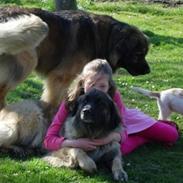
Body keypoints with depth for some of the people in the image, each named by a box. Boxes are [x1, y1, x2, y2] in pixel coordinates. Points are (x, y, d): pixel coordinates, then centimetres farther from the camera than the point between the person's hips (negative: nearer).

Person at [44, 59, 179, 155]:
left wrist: (113, 136, -51)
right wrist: (76, 142, -54)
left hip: (121, 121, 0)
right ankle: (146, 136, 2)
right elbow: (49, 139, -36)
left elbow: (122, 131, -27)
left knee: (172, 135, -10)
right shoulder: (71, 102, -34)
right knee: (121, 149, -32)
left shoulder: (114, 96, -34)